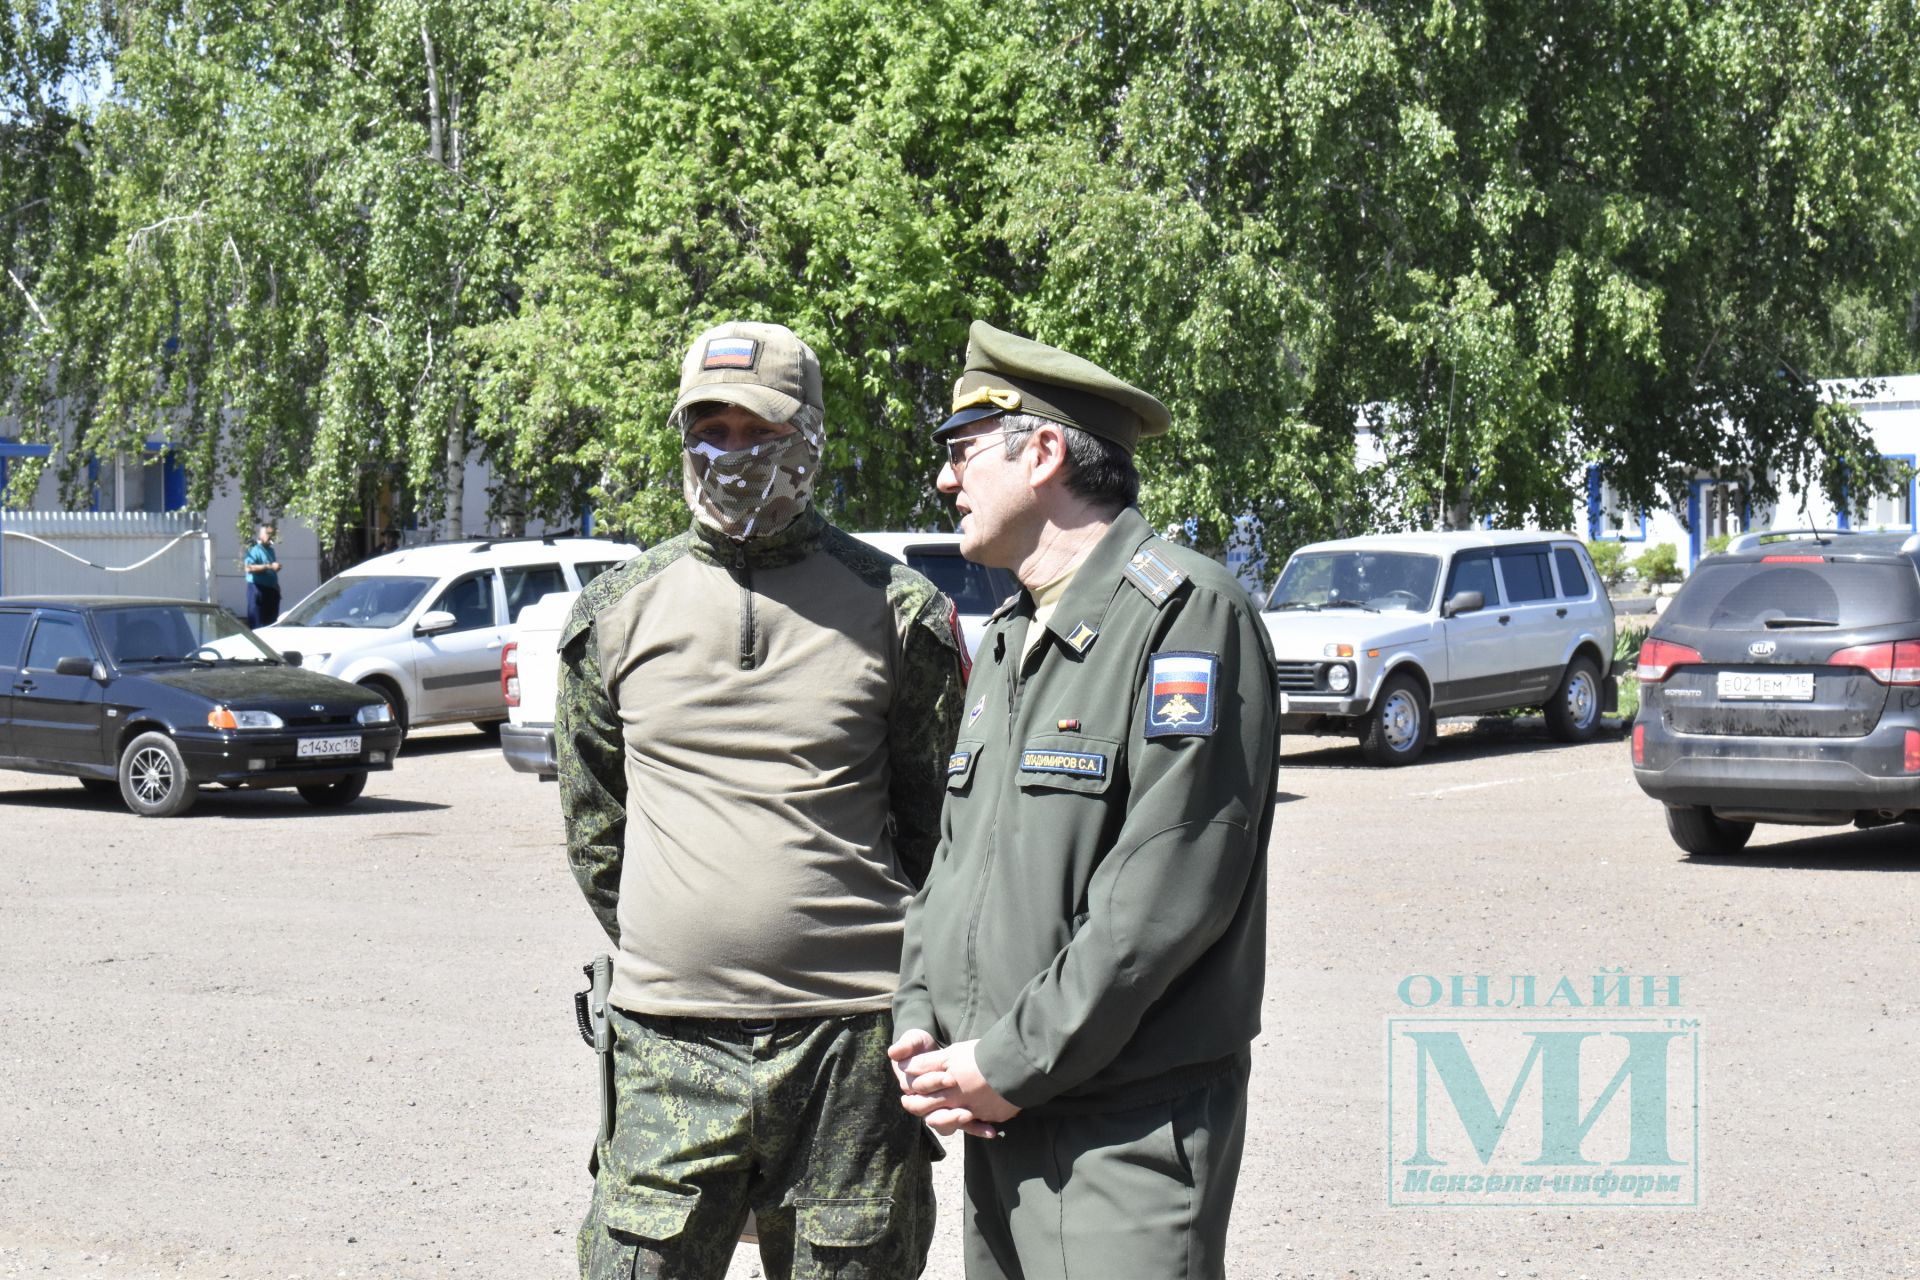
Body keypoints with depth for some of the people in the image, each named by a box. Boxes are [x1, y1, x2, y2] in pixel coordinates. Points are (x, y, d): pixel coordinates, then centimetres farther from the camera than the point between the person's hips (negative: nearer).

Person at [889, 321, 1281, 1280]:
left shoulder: (1186, 614, -11)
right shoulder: (1005, 639, 18)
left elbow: (1167, 897, -18)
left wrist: (1011, 1065, -16)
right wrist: (919, 1024, 3)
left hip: (1128, 1129, -8)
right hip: (998, 1125, 8)